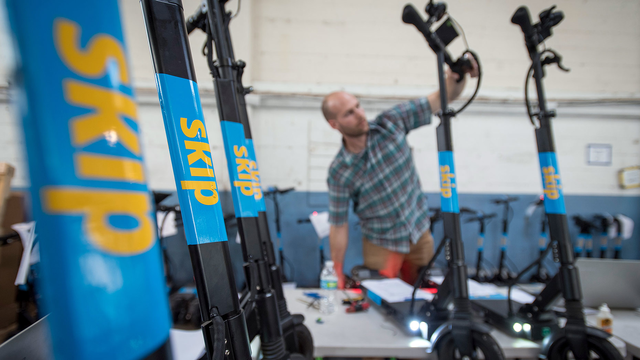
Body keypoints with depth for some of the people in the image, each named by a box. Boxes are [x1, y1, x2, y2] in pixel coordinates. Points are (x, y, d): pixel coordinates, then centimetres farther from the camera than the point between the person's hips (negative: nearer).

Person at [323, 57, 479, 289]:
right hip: (381, 245, -2)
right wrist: (338, 275, -8)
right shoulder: (339, 172, -19)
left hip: (420, 234, 3)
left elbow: (446, 97, -13)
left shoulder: (391, 123, -14)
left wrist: (459, 74, -35)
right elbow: (338, 225, -11)